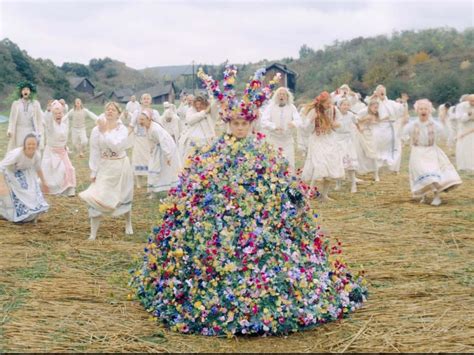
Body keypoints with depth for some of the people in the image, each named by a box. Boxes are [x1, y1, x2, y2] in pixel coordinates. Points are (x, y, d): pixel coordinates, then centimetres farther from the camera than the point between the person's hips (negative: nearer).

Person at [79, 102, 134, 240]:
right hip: (104, 167, 0)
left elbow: (116, 146, -25)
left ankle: (128, 224, 41)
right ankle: (93, 233, -4)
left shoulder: (123, 129, -7)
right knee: (98, 197, -9)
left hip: (121, 167, 0)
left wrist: (105, 131, -24)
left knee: (124, 197, 16)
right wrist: (93, 172, -4)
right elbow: (94, 152, -2)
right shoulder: (96, 130, -4)